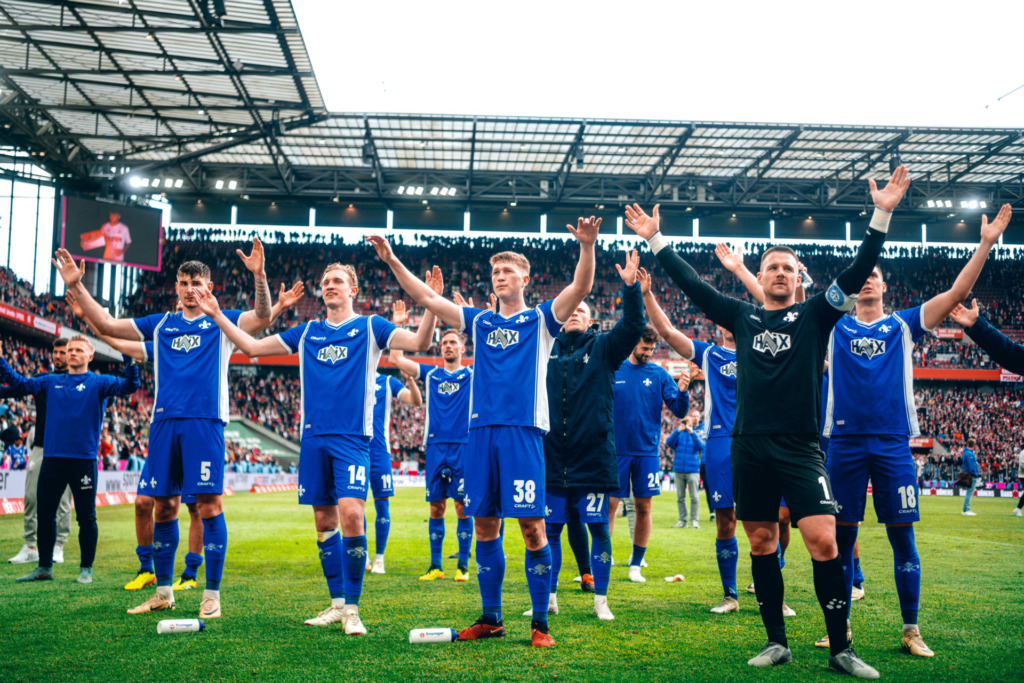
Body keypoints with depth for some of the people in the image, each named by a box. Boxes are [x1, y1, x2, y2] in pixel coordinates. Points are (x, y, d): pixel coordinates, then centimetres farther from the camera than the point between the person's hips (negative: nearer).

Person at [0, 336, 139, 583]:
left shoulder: (98, 383, 2)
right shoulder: (51, 382, 15)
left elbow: (128, 387, -11)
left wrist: (129, 359, -25)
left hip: (83, 459, -4)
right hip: (52, 458, 4)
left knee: (86, 517, 2)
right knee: (45, 514, 11)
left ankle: (86, 569, 13)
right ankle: (44, 567, 23)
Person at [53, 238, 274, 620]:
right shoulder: (160, 324, 18)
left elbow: (262, 318, -9)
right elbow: (106, 325, 16)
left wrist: (259, 277, -24)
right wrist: (76, 287, 8)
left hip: (205, 422, -4)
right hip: (164, 423, 4)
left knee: (209, 503, -7)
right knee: (163, 506, 7)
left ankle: (212, 595, 1)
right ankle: (163, 592, 20)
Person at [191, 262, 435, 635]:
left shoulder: (369, 327, 5)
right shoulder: (307, 332, 16)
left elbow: (419, 342, -7)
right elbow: (251, 346, 19)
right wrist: (217, 315, 15)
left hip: (352, 439, -4)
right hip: (313, 437, 5)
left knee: (351, 514, -18)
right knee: (324, 521, 7)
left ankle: (352, 608, -6)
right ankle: (337, 603, 19)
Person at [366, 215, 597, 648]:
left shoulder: (540, 319, 7)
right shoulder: (479, 321, 17)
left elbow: (581, 288, -8)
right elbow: (426, 298, 17)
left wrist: (587, 246, -24)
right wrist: (392, 261, 9)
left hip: (524, 431, -4)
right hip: (481, 432, 4)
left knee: (531, 526, -6)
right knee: (485, 526, 7)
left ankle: (540, 624, 3)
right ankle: (490, 619, 19)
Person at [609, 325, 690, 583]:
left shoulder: (659, 374, 3)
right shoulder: (612, 371, 2)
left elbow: (679, 411, -1)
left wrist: (682, 392, -20)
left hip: (647, 450, 1)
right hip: (616, 450, -1)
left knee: (644, 508, 4)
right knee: (609, 505, -1)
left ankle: (635, 565, 15)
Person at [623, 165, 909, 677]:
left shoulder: (814, 314, 7)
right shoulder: (742, 316, 12)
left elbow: (857, 273, -2)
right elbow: (691, 284, 12)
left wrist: (881, 217, -10)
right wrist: (655, 241, 11)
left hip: (801, 448, -2)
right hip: (749, 447, 3)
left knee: (823, 541, -12)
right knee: (761, 544, 8)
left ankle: (840, 649, 0)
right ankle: (776, 643, 20)